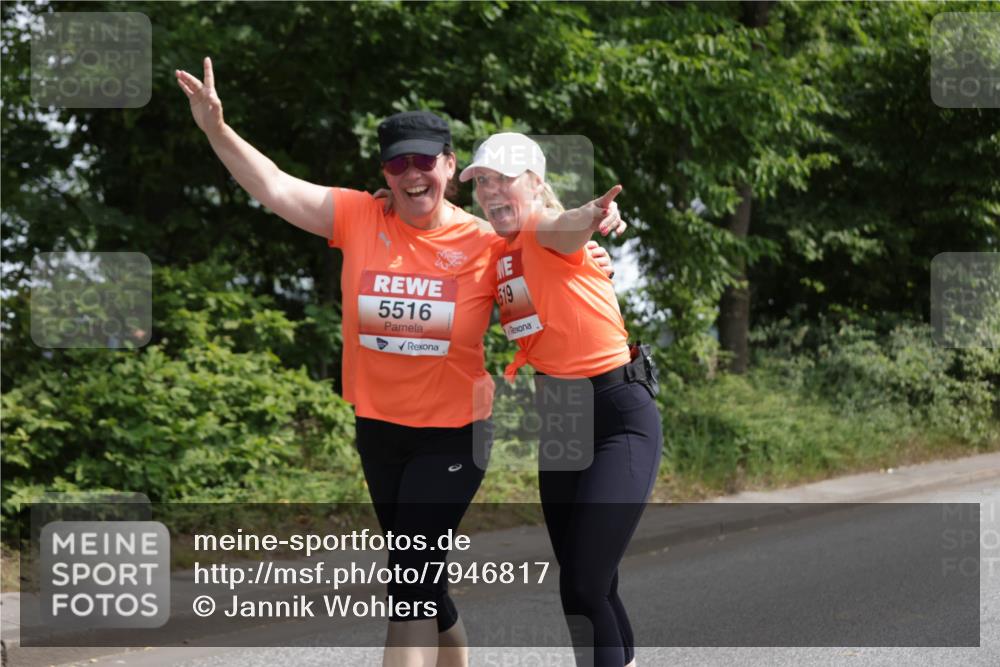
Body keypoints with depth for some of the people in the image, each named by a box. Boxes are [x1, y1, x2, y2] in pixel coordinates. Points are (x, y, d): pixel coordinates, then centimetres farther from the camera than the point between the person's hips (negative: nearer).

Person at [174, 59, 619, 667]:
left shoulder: (485, 242, -9)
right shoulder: (359, 217, -6)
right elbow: (275, 188, -12)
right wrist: (217, 130, -25)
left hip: (452, 434, -3)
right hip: (379, 429, 3)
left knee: (411, 579, -10)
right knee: (420, 574, 17)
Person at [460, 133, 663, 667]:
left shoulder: (545, 230, -16)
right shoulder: (496, 249, 7)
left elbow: (564, 226, -40)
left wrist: (592, 215, -63)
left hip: (619, 416, -8)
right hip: (558, 419, 8)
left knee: (583, 588, -15)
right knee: (588, 588, 14)